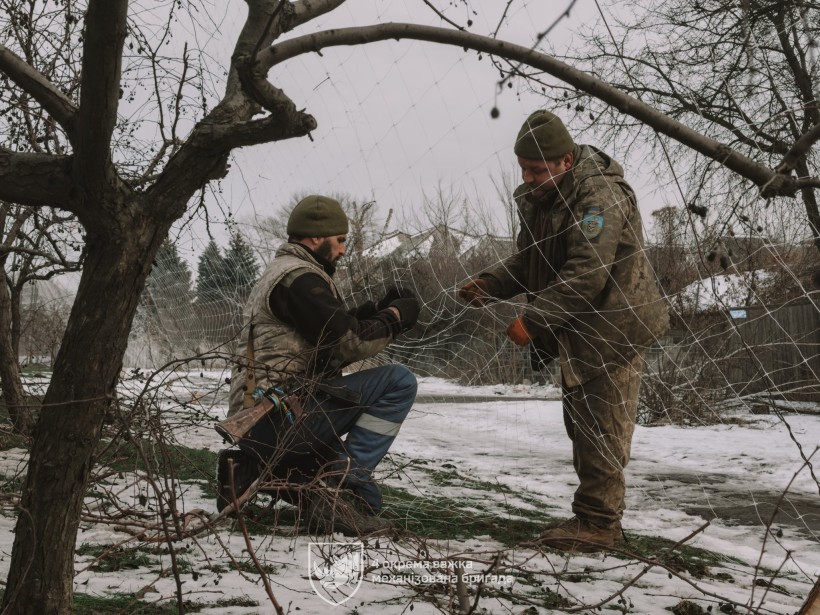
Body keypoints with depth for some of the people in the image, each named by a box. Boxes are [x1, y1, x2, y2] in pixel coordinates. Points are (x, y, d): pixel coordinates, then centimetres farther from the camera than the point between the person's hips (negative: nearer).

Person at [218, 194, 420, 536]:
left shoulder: (278, 274, 23)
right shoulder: (299, 277, -11)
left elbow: (333, 331, 21)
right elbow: (347, 343, -17)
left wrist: (378, 309, 12)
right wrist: (395, 318, -1)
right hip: (281, 414, -11)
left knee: (366, 497, 20)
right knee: (398, 382, -15)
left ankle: (252, 470, 10)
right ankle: (343, 488, -16)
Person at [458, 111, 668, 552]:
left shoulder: (599, 197, -24)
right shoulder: (539, 198, 6)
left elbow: (586, 275, -32)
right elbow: (527, 261, 13)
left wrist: (532, 319, -31)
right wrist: (491, 285, -6)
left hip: (613, 329, -10)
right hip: (578, 333, 10)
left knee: (600, 428, -7)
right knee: (580, 426, 16)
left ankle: (598, 522, 0)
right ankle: (594, 515, 27)